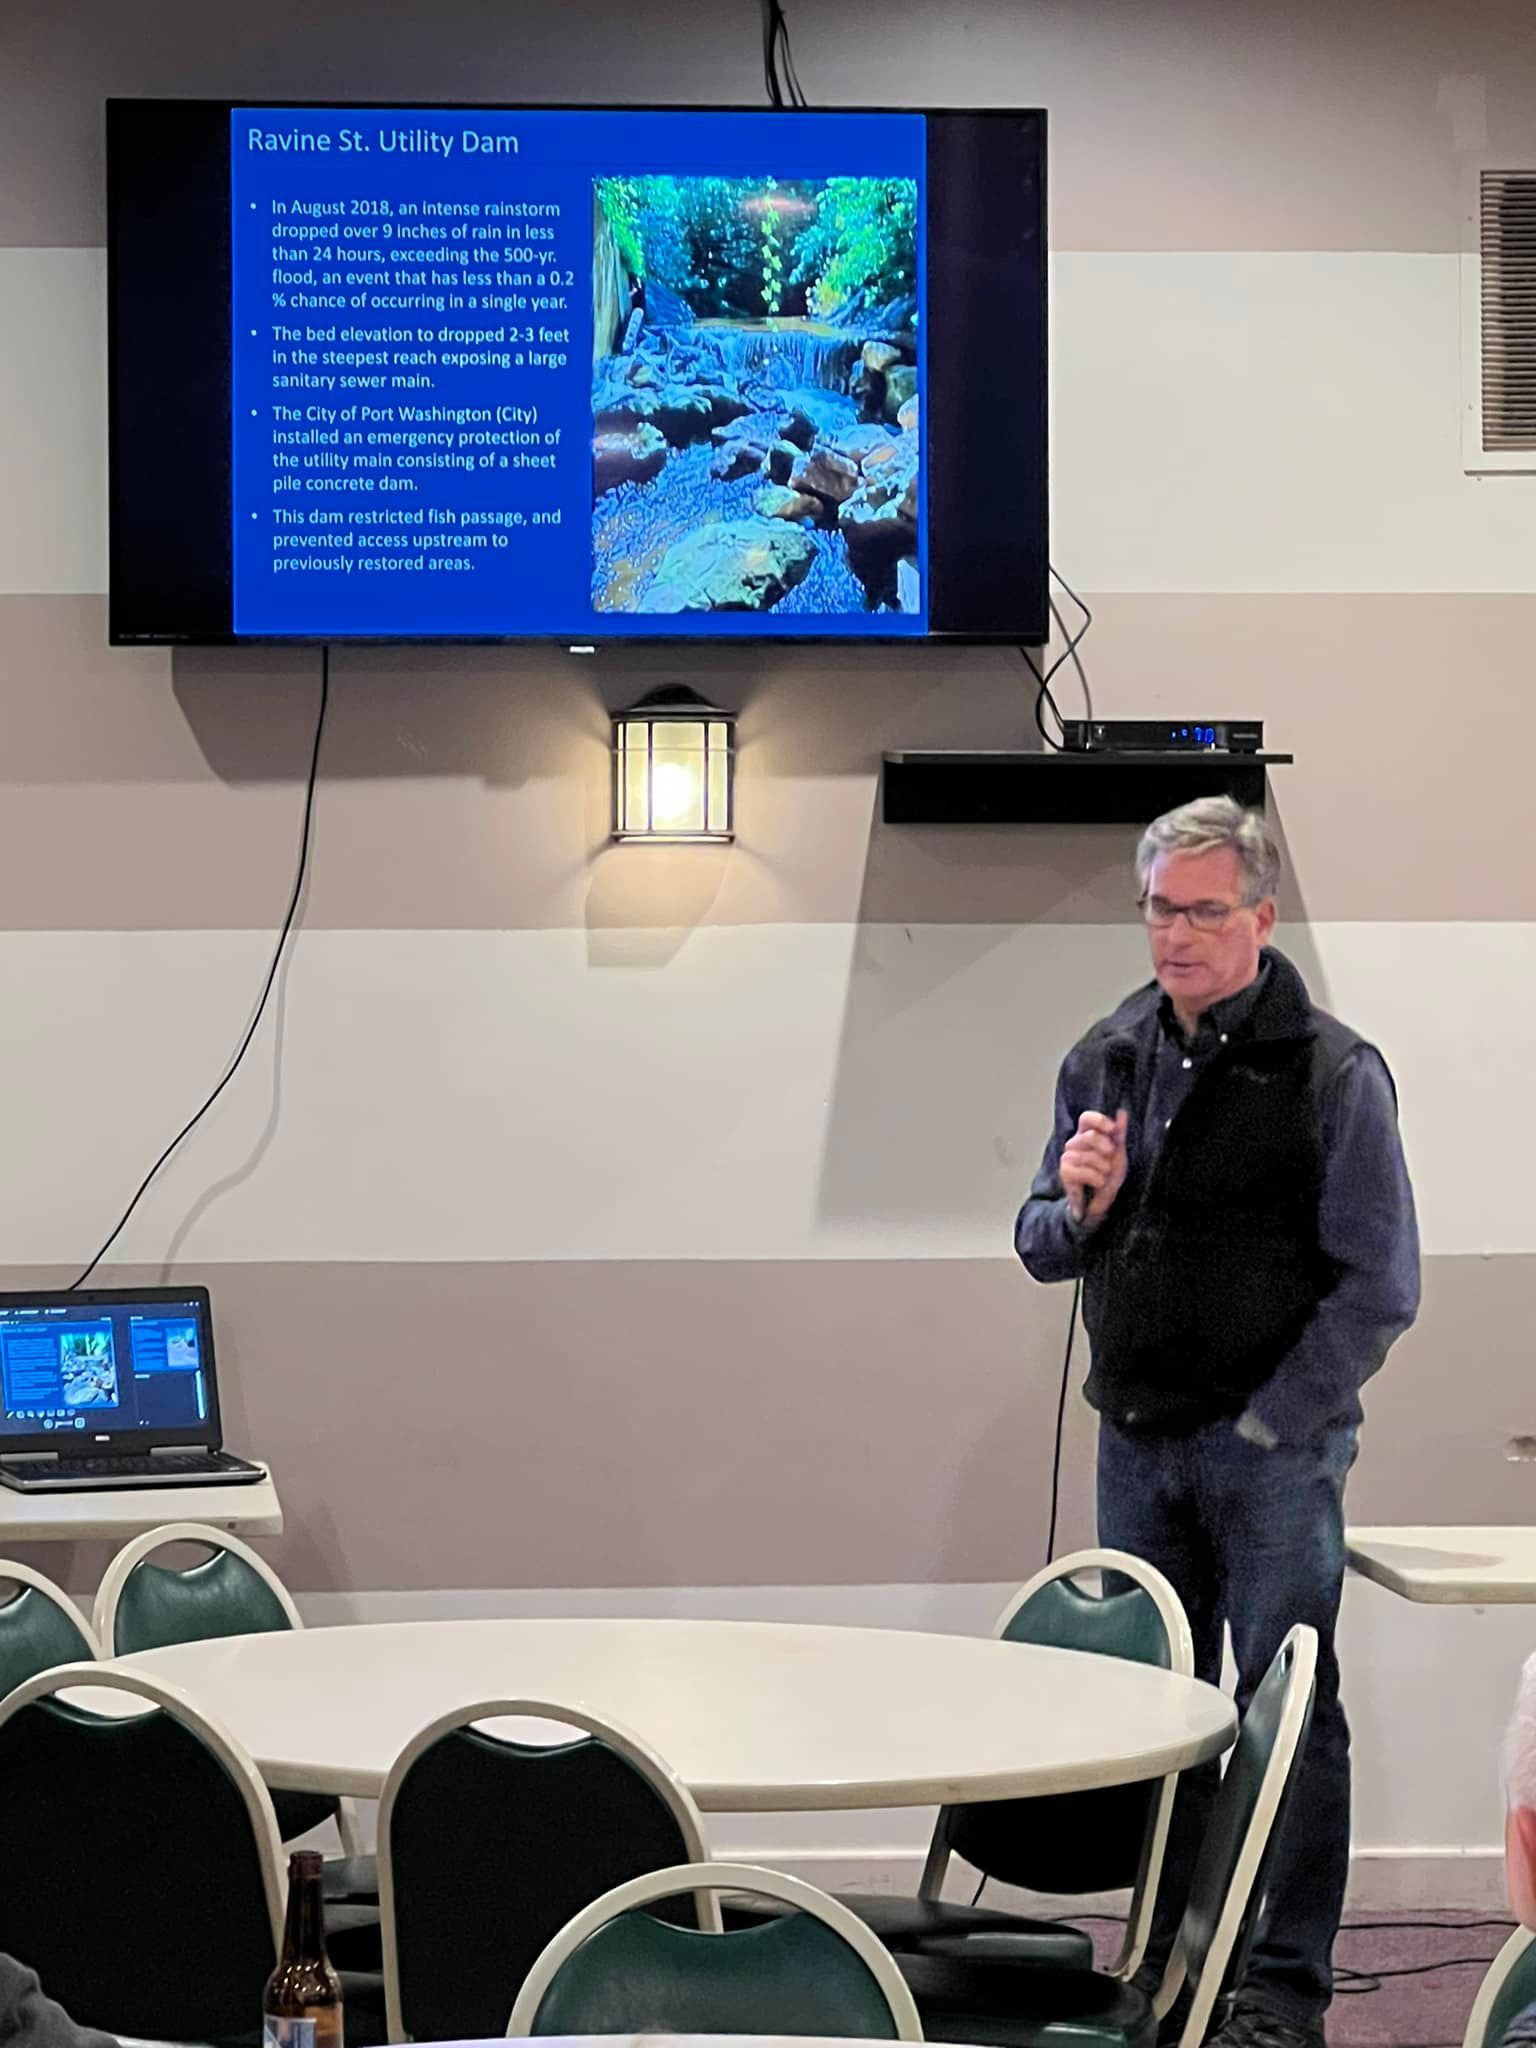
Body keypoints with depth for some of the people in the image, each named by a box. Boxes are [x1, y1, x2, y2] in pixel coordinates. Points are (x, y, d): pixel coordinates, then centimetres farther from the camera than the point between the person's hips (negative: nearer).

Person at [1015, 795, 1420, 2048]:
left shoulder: (1332, 1072, -7)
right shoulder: (1106, 1059, 9)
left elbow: (1378, 1288, -8)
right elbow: (1044, 1253, 16)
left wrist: (1268, 1426, -12)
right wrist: (1079, 1205, -7)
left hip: (1272, 1451, -5)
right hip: (1137, 1445, 5)